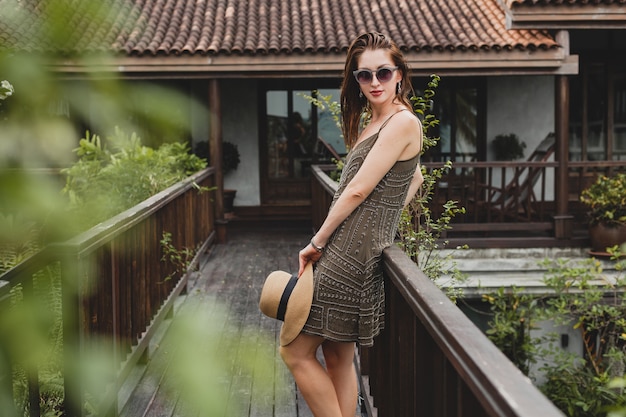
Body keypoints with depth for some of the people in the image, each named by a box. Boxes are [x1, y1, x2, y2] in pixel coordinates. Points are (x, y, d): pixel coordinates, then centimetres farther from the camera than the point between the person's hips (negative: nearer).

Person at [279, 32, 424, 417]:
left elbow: (358, 190, -16)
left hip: (352, 251, -10)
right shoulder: (375, 122, 16)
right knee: (338, 358, 14)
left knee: (296, 352, -4)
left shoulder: (403, 122, -13)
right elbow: (415, 179, 31)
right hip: (347, 249, 10)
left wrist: (317, 243, -9)